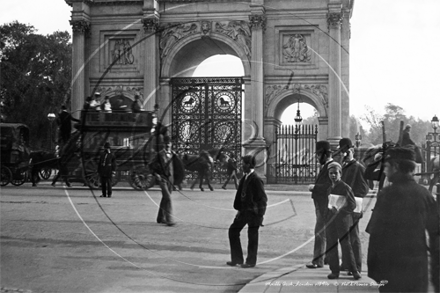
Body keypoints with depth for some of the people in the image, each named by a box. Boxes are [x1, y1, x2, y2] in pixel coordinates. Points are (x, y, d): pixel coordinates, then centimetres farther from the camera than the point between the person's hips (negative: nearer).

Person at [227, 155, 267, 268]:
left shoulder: (256, 180, -16)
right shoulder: (244, 178, 8)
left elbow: (262, 198, -15)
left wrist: (259, 214, -17)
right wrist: (239, 209, 13)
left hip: (253, 212, -9)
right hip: (244, 211, 9)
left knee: (252, 236, 2)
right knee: (233, 230, 11)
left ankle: (251, 261, 16)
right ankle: (237, 259, 21)